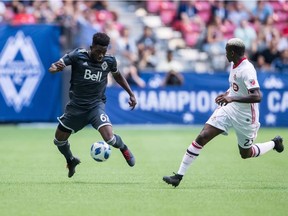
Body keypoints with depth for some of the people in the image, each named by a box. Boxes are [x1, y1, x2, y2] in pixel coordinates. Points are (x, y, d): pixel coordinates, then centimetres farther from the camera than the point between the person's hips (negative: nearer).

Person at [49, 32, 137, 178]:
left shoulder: (109, 61, -6)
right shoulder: (77, 56, -14)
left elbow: (117, 75, 15)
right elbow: (54, 67, -17)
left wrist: (131, 94, 13)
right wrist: (55, 67, -41)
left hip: (96, 105, -1)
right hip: (76, 106, 1)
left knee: (109, 137, -23)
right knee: (59, 140, 10)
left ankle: (124, 149, 13)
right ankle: (71, 161, 43)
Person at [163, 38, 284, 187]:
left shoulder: (247, 70, -23)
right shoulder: (234, 65, 4)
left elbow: (257, 97, -33)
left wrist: (232, 98, -38)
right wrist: (226, 94, 9)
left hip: (244, 116, -7)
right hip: (228, 109, 7)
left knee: (246, 154, 10)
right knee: (202, 137, -8)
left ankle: (275, 143, 39)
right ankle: (179, 176, -8)